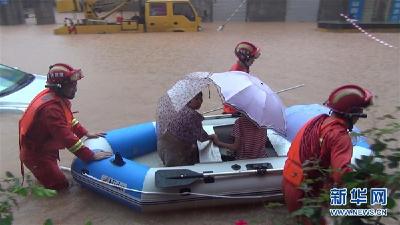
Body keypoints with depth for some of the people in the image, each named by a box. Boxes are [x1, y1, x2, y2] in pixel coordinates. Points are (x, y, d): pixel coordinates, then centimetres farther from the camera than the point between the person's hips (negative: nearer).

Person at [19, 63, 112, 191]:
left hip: (46, 148, 9)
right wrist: (91, 156, -32)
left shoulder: (57, 96, -5)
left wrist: (85, 134, 9)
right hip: (36, 155, -9)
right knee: (61, 186, 0)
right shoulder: (51, 108, -34)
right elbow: (68, 139, -36)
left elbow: (69, 118, 13)